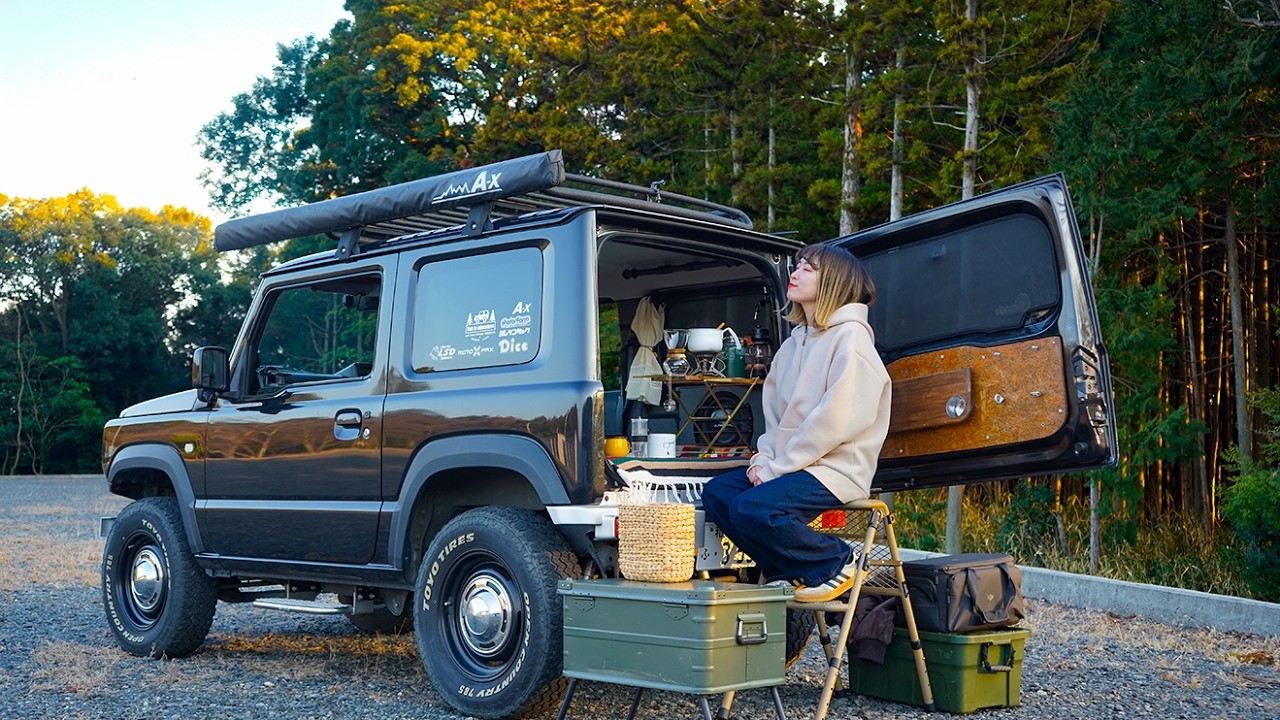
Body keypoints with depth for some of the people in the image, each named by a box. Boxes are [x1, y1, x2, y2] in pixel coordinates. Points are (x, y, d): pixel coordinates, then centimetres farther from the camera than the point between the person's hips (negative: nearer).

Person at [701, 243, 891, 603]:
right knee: (716, 492, -5)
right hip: (789, 463, 9)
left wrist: (778, 468, -17)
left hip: (836, 469, -9)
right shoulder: (796, 341, 19)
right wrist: (763, 458, 1)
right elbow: (775, 409, 20)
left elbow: (837, 418, -19)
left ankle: (837, 562, -7)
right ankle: (787, 570, 3)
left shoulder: (850, 336, -10)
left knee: (752, 508, -27)